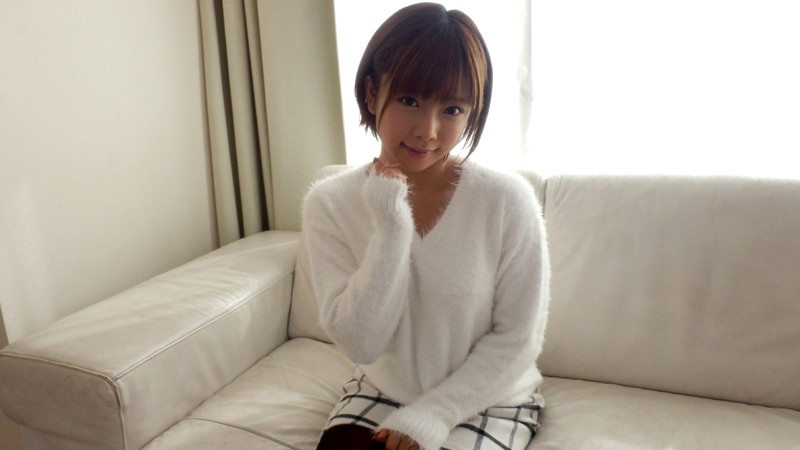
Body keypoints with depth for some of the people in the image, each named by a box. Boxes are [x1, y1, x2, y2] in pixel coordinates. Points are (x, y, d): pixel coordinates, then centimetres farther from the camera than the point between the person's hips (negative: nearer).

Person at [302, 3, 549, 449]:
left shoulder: (508, 200, -18)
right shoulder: (329, 204, -13)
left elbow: (517, 339, -11)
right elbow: (360, 343, -17)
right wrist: (391, 227, -26)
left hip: (487, 401, -1)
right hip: (379, 395, 2)